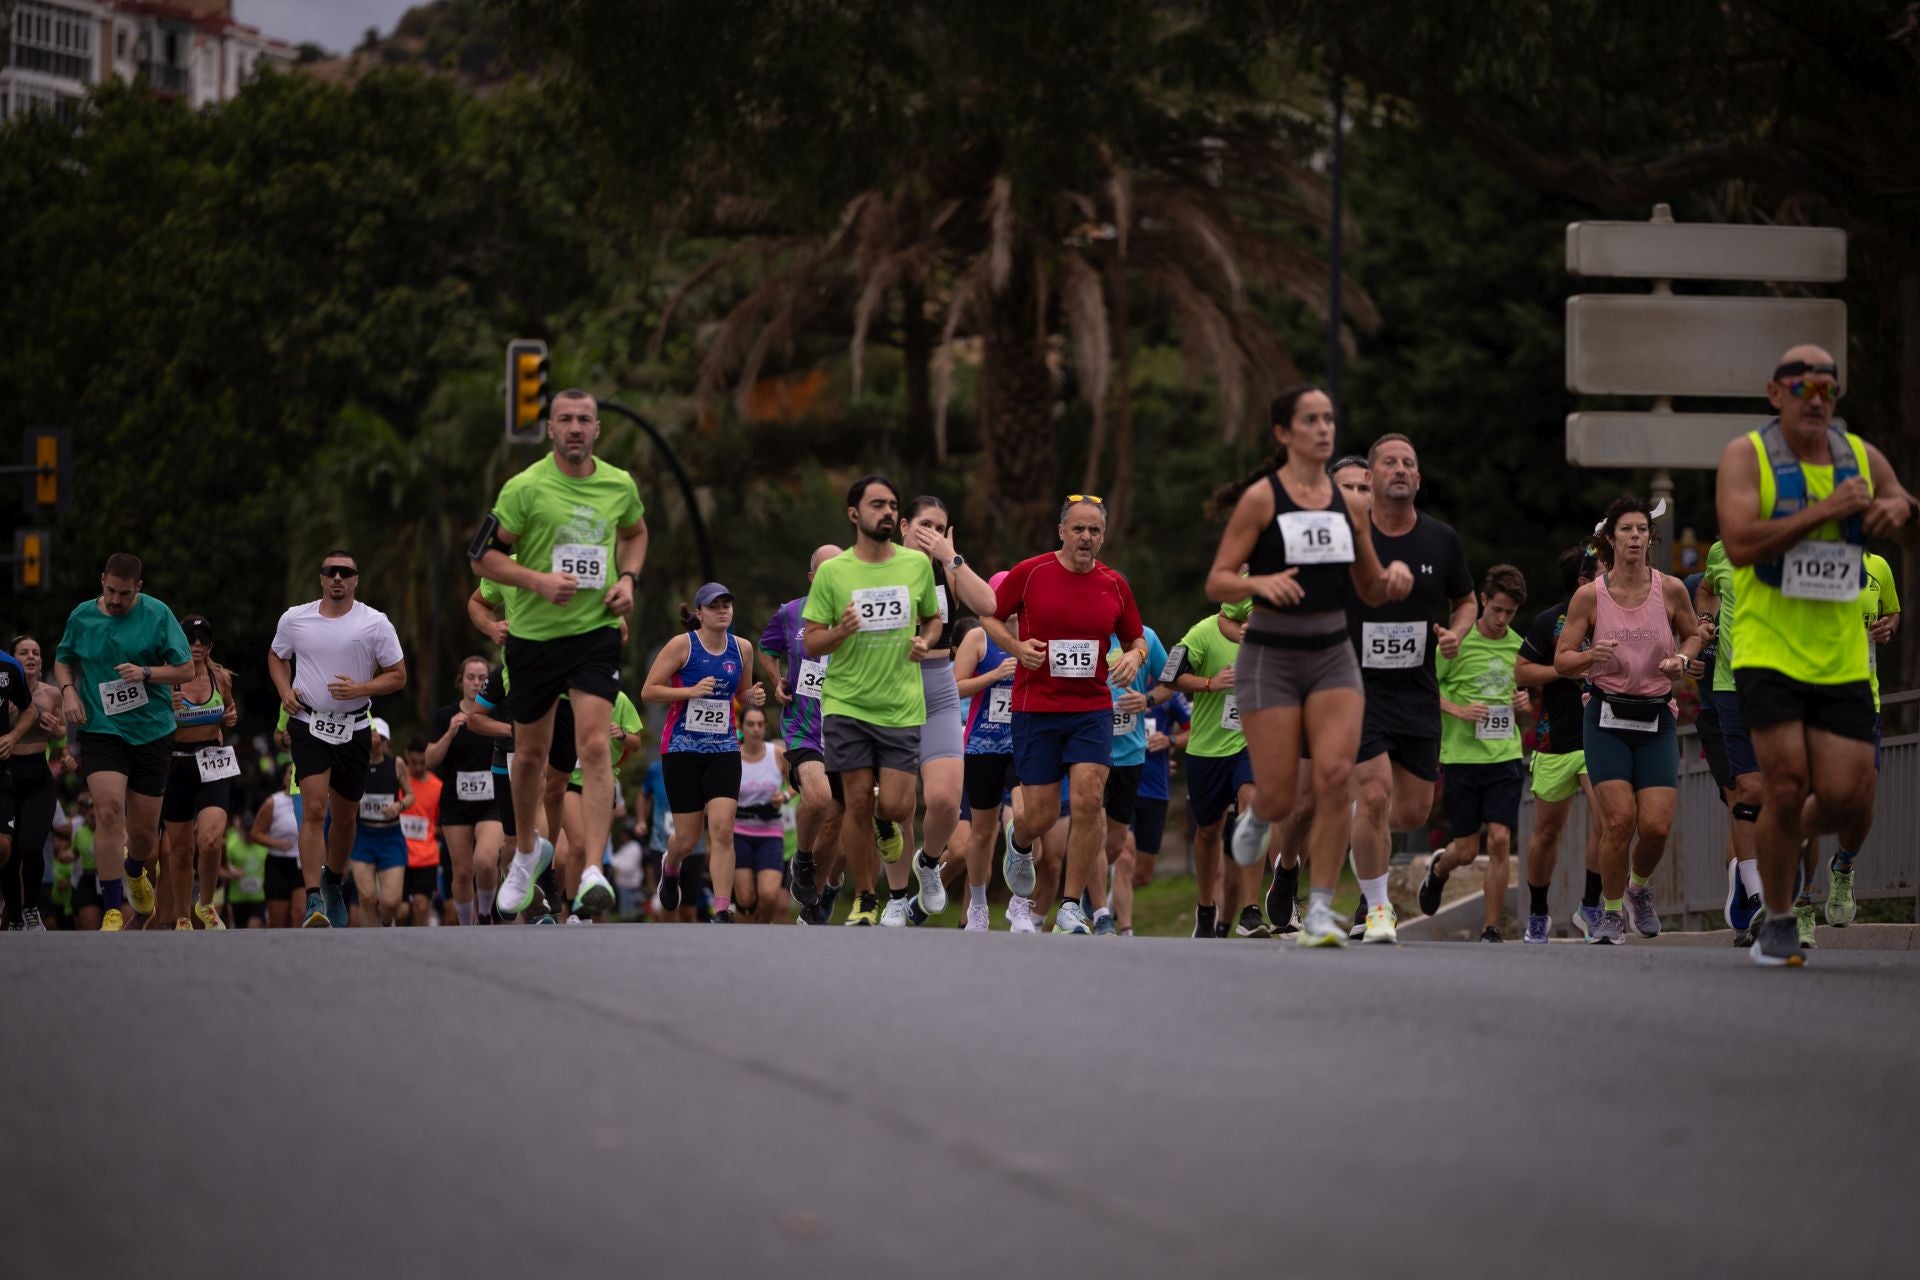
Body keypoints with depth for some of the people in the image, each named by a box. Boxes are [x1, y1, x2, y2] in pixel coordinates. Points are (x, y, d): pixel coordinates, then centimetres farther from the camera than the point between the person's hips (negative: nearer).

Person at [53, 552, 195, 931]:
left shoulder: (158, 615, -4)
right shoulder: (81, 616, 2)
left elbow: (186, 668, -2)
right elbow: (63, 660, 19)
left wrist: (145, 673, -18)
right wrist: (68, 691, -1)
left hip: (152, 730, 0)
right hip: (100, 728, 0)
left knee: (144, 828, 7)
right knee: (109, 809, -21)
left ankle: (135, 872, 45)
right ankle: (112, 910, -17)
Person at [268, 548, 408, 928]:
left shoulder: (375, 623, -4)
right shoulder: (295, 619, 0)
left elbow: (398, 676, 0)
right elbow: (276, 656, 20)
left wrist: (358, 689, -17)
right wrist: (285, 691, 1)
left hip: (355, 729, 1)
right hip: (309, 725, -1)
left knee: (345, 817, 13)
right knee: (314, 810, -18)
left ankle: (334, 884, 38)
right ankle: (314, 902, -22)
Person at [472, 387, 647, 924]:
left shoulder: (620, 485, 2)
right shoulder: (525, 487, -9)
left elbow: (635, 532, 23)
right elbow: (483, 556, -7)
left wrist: (628, 579, 4)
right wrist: (539, 581, -21)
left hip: (596, 631, 0)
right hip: (533, 633, 0)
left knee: (595, 746, -16)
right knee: (531, 754, 13)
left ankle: (592, 871, -21)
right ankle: (527, 850, 39)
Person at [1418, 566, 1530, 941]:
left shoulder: (1516, 645, 8)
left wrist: (1522, 702, 2)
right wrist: (1458, 710, -16)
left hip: (1505, 756, 3)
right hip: (1461, 755, -3)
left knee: (1500, 840, -10)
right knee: (1466, 850, 2)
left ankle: (1492, 930, -1)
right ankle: (1438, 869, 39)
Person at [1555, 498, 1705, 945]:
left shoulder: (1670, 590, -1)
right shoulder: (1589, 596, -3)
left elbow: (1693, 634, 17)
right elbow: (1562, 661, 1)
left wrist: (1682, 659, -4)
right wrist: (1591, 655, -19)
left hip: (1657, 719, 1)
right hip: (1607, 717, -1)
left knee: (1656, 825, -9)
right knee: (1619, 819, -14)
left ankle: (1639, 887, 24)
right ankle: (1611, 914, 6)